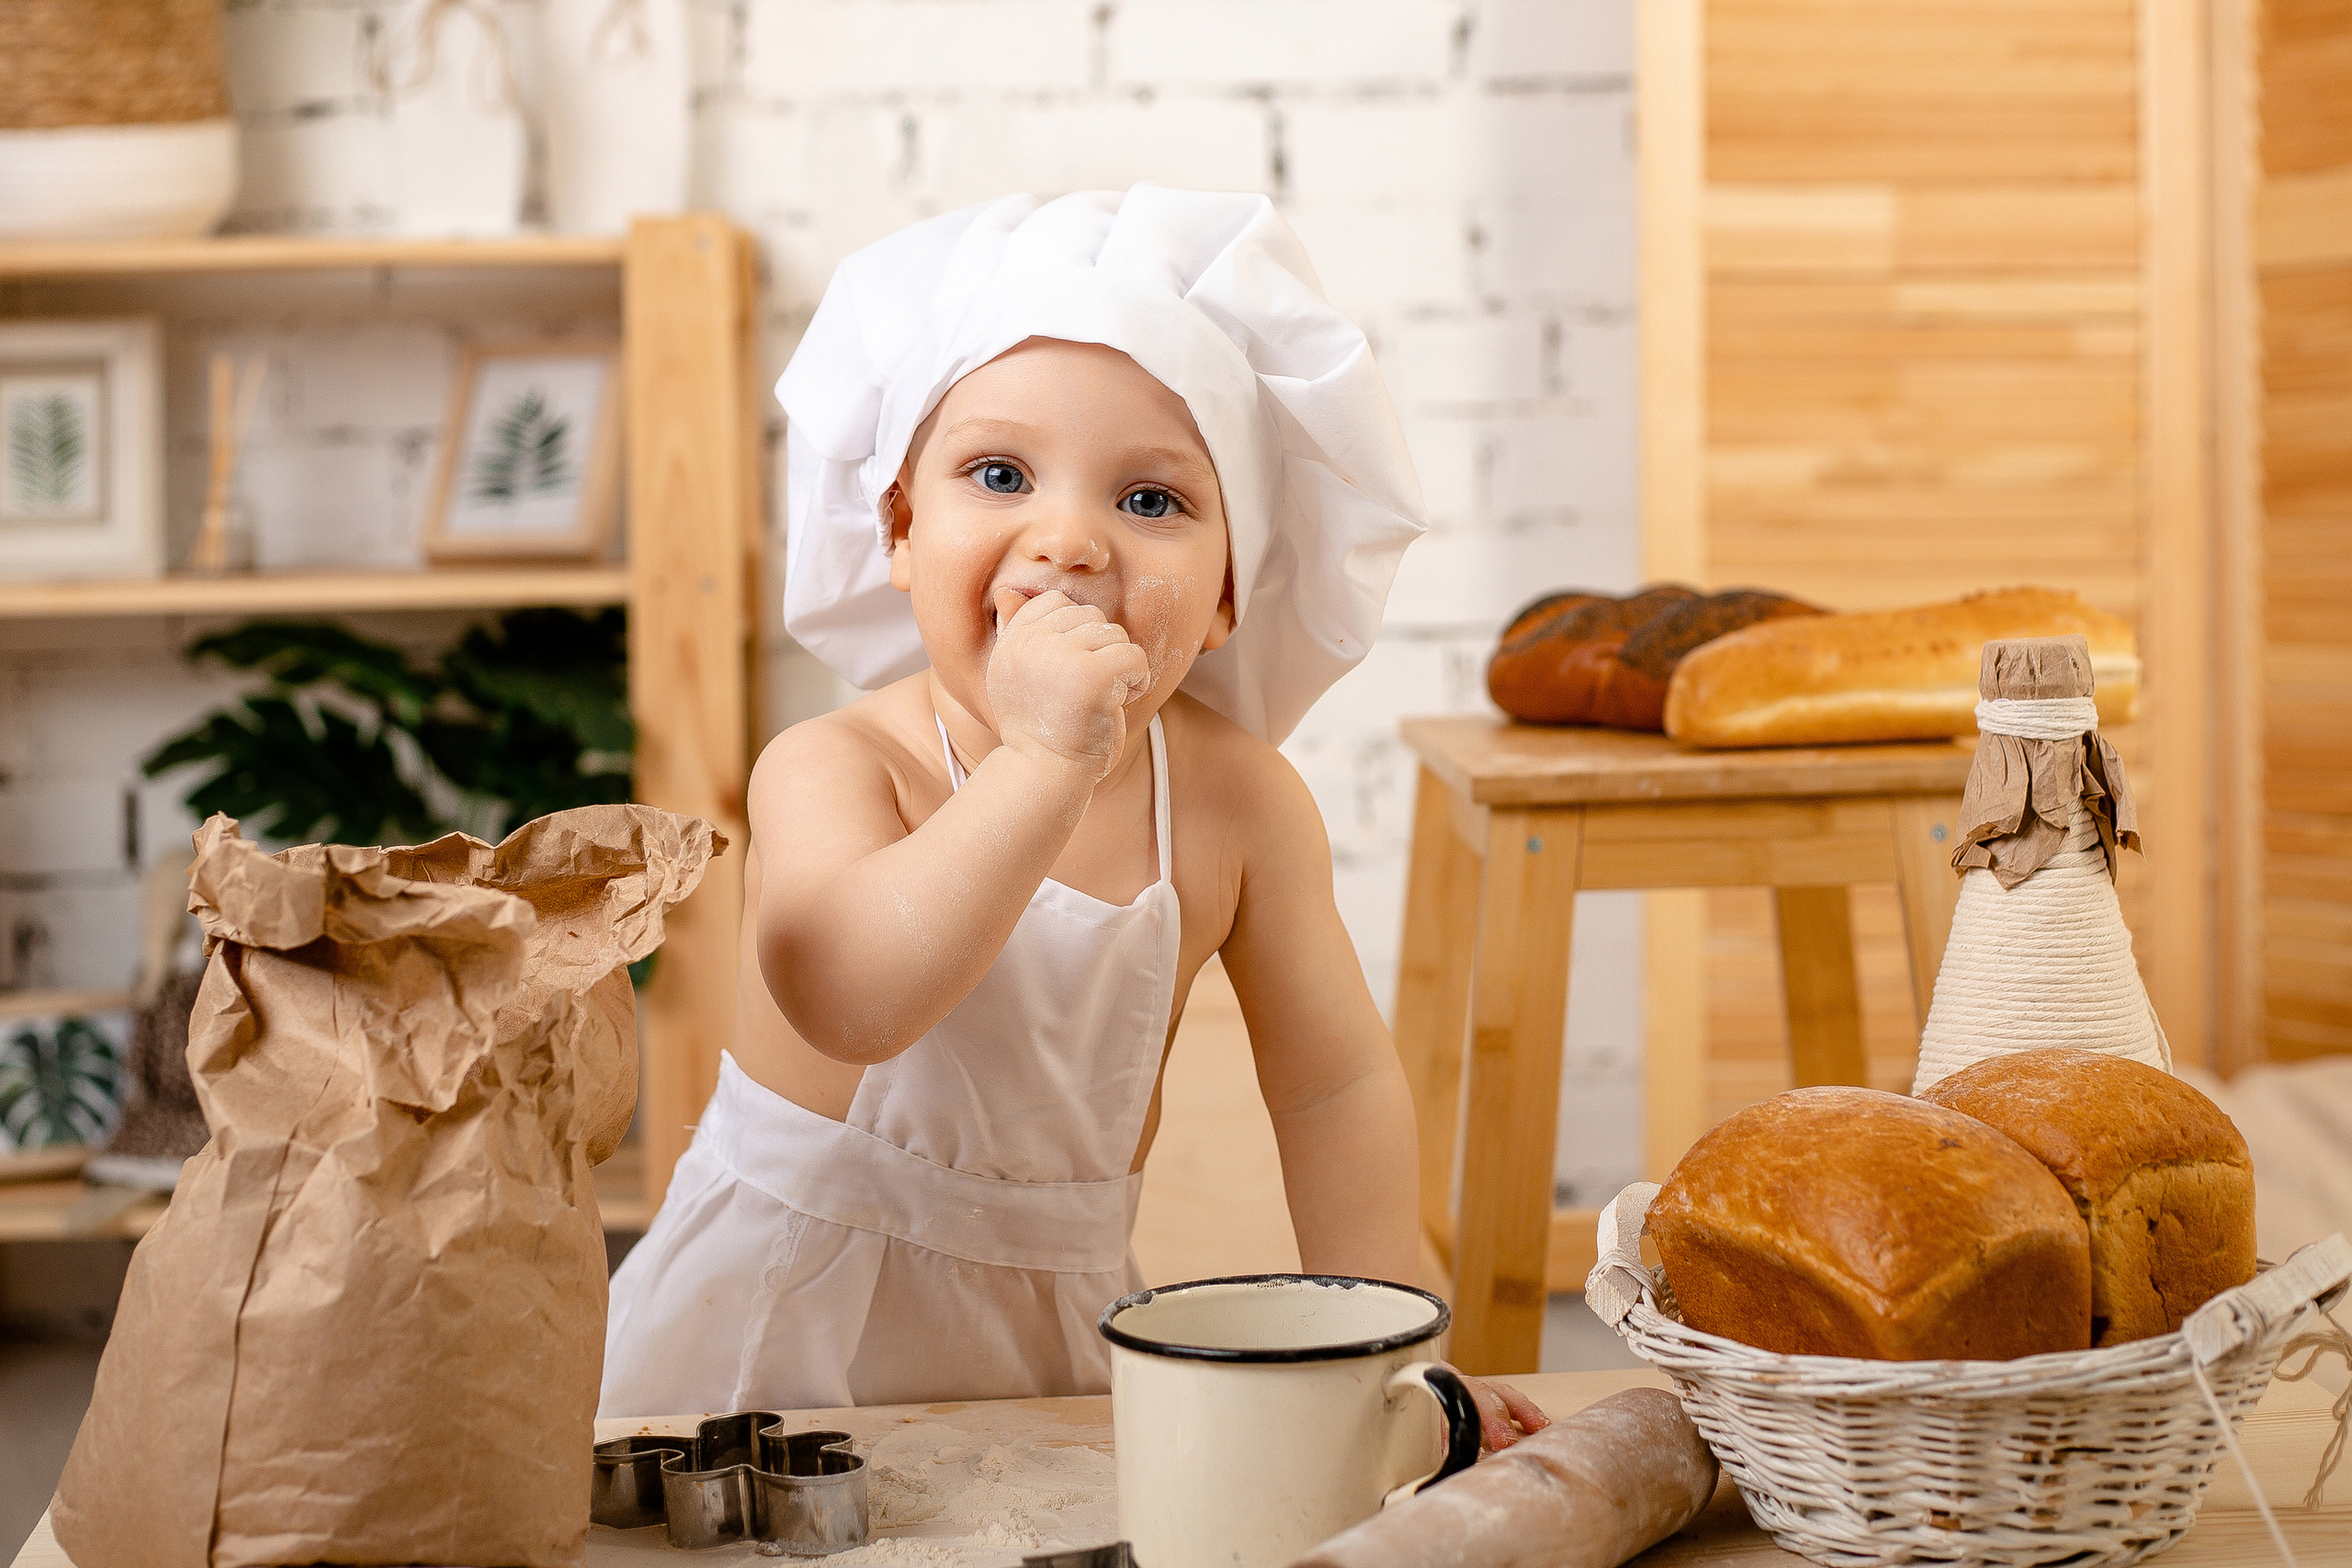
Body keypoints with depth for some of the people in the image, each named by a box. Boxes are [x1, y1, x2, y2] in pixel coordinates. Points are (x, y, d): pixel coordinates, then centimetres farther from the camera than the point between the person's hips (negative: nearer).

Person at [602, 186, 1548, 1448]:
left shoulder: (1243, 803, -8)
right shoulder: (832, 769, -19)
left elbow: (1338, 1084, -1)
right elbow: (845, 1002, -39)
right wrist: (1047, 762, -42)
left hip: (1058, 1327, 4)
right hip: (786, 1329, -3)